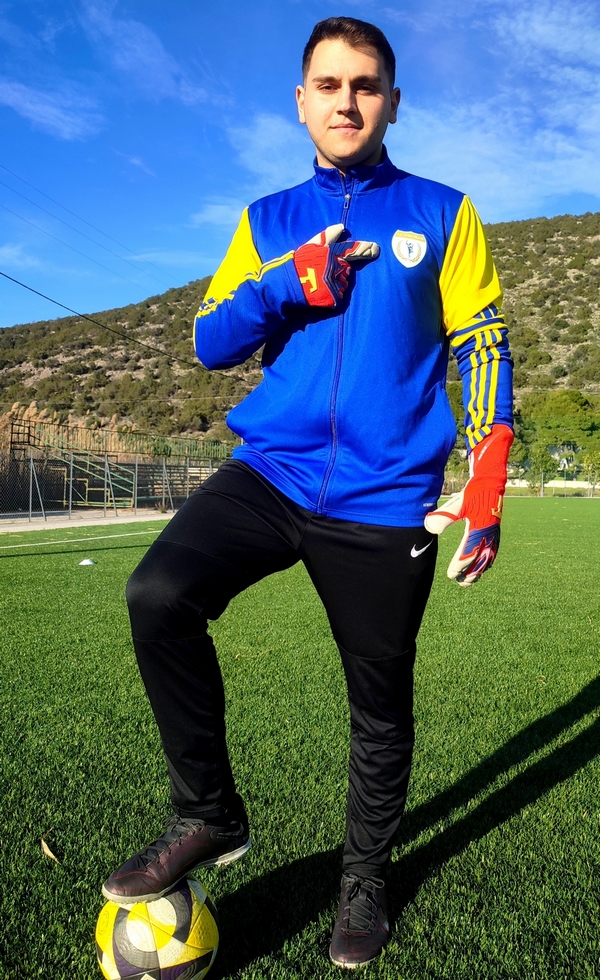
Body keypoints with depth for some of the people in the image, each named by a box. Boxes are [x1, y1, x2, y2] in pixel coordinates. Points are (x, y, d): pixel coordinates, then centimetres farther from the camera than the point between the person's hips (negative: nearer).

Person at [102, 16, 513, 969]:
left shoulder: (441, 212, 8)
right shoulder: (268, 221, 14)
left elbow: (483, 347, 6)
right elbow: (211, 342, 9)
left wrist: (487, 479, -5)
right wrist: (290, 280, -9)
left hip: (387, 500, -1)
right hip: (271, 472, 2)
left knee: (380, 703, 8)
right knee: (158, 594, -23)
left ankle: (365, 875, 35)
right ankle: (209, 816, 1)